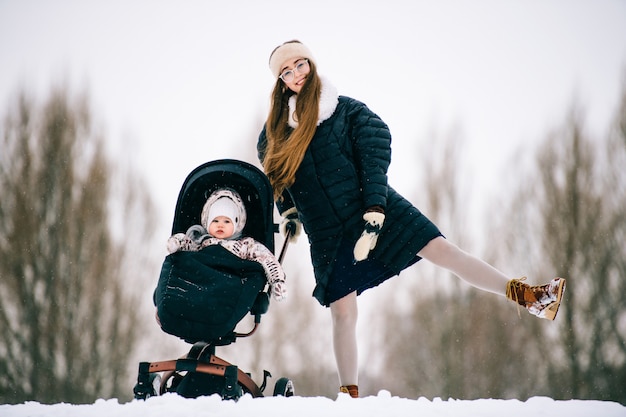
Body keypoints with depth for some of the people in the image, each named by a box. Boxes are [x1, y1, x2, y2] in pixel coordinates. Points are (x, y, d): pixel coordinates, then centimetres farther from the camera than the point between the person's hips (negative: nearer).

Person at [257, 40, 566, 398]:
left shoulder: (347, 111, 3)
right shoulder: (275, 133, 10)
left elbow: (374, 162, -6)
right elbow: (274, 179, 24)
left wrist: (373, 216, -17)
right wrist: (289, 214, 8)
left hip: (376, 212, -1)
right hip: (328, 237, 2)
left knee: (442, 249, -11)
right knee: (343, 312, -1)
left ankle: (528, 296, -10)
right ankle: (349, 394, 10)